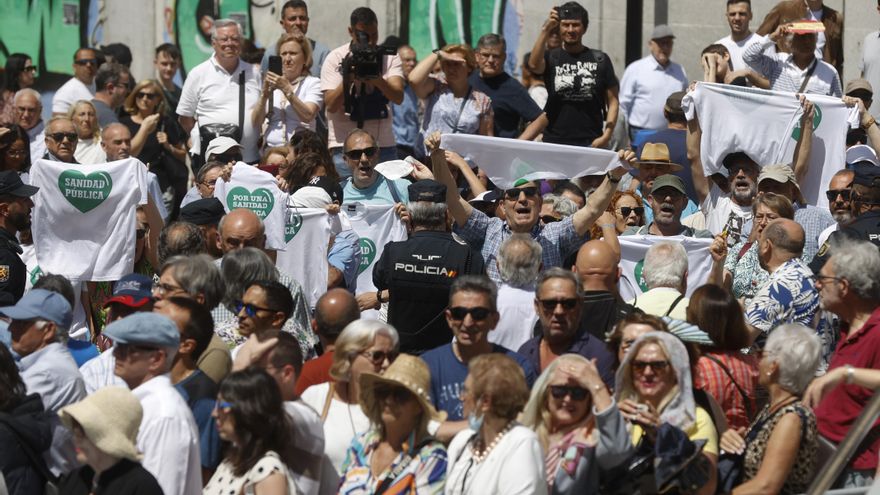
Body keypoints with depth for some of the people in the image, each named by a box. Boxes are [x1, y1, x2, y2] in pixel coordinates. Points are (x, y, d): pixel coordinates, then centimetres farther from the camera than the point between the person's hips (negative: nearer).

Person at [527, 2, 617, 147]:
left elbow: (613, 102, 5)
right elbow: (534, 65, -18)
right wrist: (545, 30, -22)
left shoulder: (599, 59, 5)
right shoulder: (551, 57, 5)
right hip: (554, 142, 0)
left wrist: (606, 135, -8)